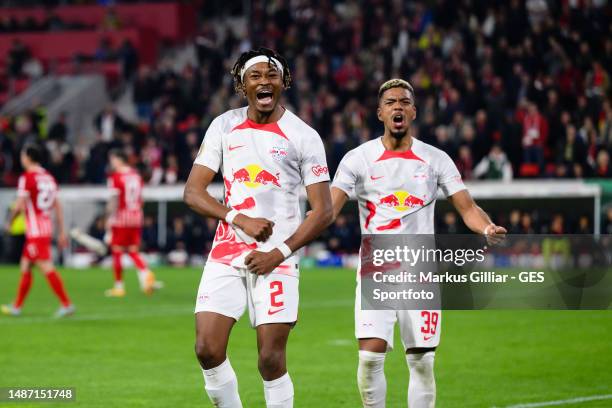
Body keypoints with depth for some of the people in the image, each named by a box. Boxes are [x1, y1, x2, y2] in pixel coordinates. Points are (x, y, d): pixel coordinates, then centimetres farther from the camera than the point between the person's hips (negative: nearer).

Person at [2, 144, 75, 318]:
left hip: (35, 230, -8)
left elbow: (19, 206, -13)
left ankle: (67, 304, -16)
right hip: (47, 228, 8)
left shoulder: (26, 178, -11)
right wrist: (62, 232, 15)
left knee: (47, 268, -10)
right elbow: (57, 206, 13)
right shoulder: (49, 177, 12)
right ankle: (17, 307, 22)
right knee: (25, 266, 16)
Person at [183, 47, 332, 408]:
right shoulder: (224, 127, 8)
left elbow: (323, 212, -1)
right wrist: (240, 219, -10)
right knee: (208, 350, -7)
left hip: (277, 259, -3)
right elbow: (193, 192, 5)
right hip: (227, 254, 3)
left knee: (271, 358, -6)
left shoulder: (303, 136, 0)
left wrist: (280, 252, -11)